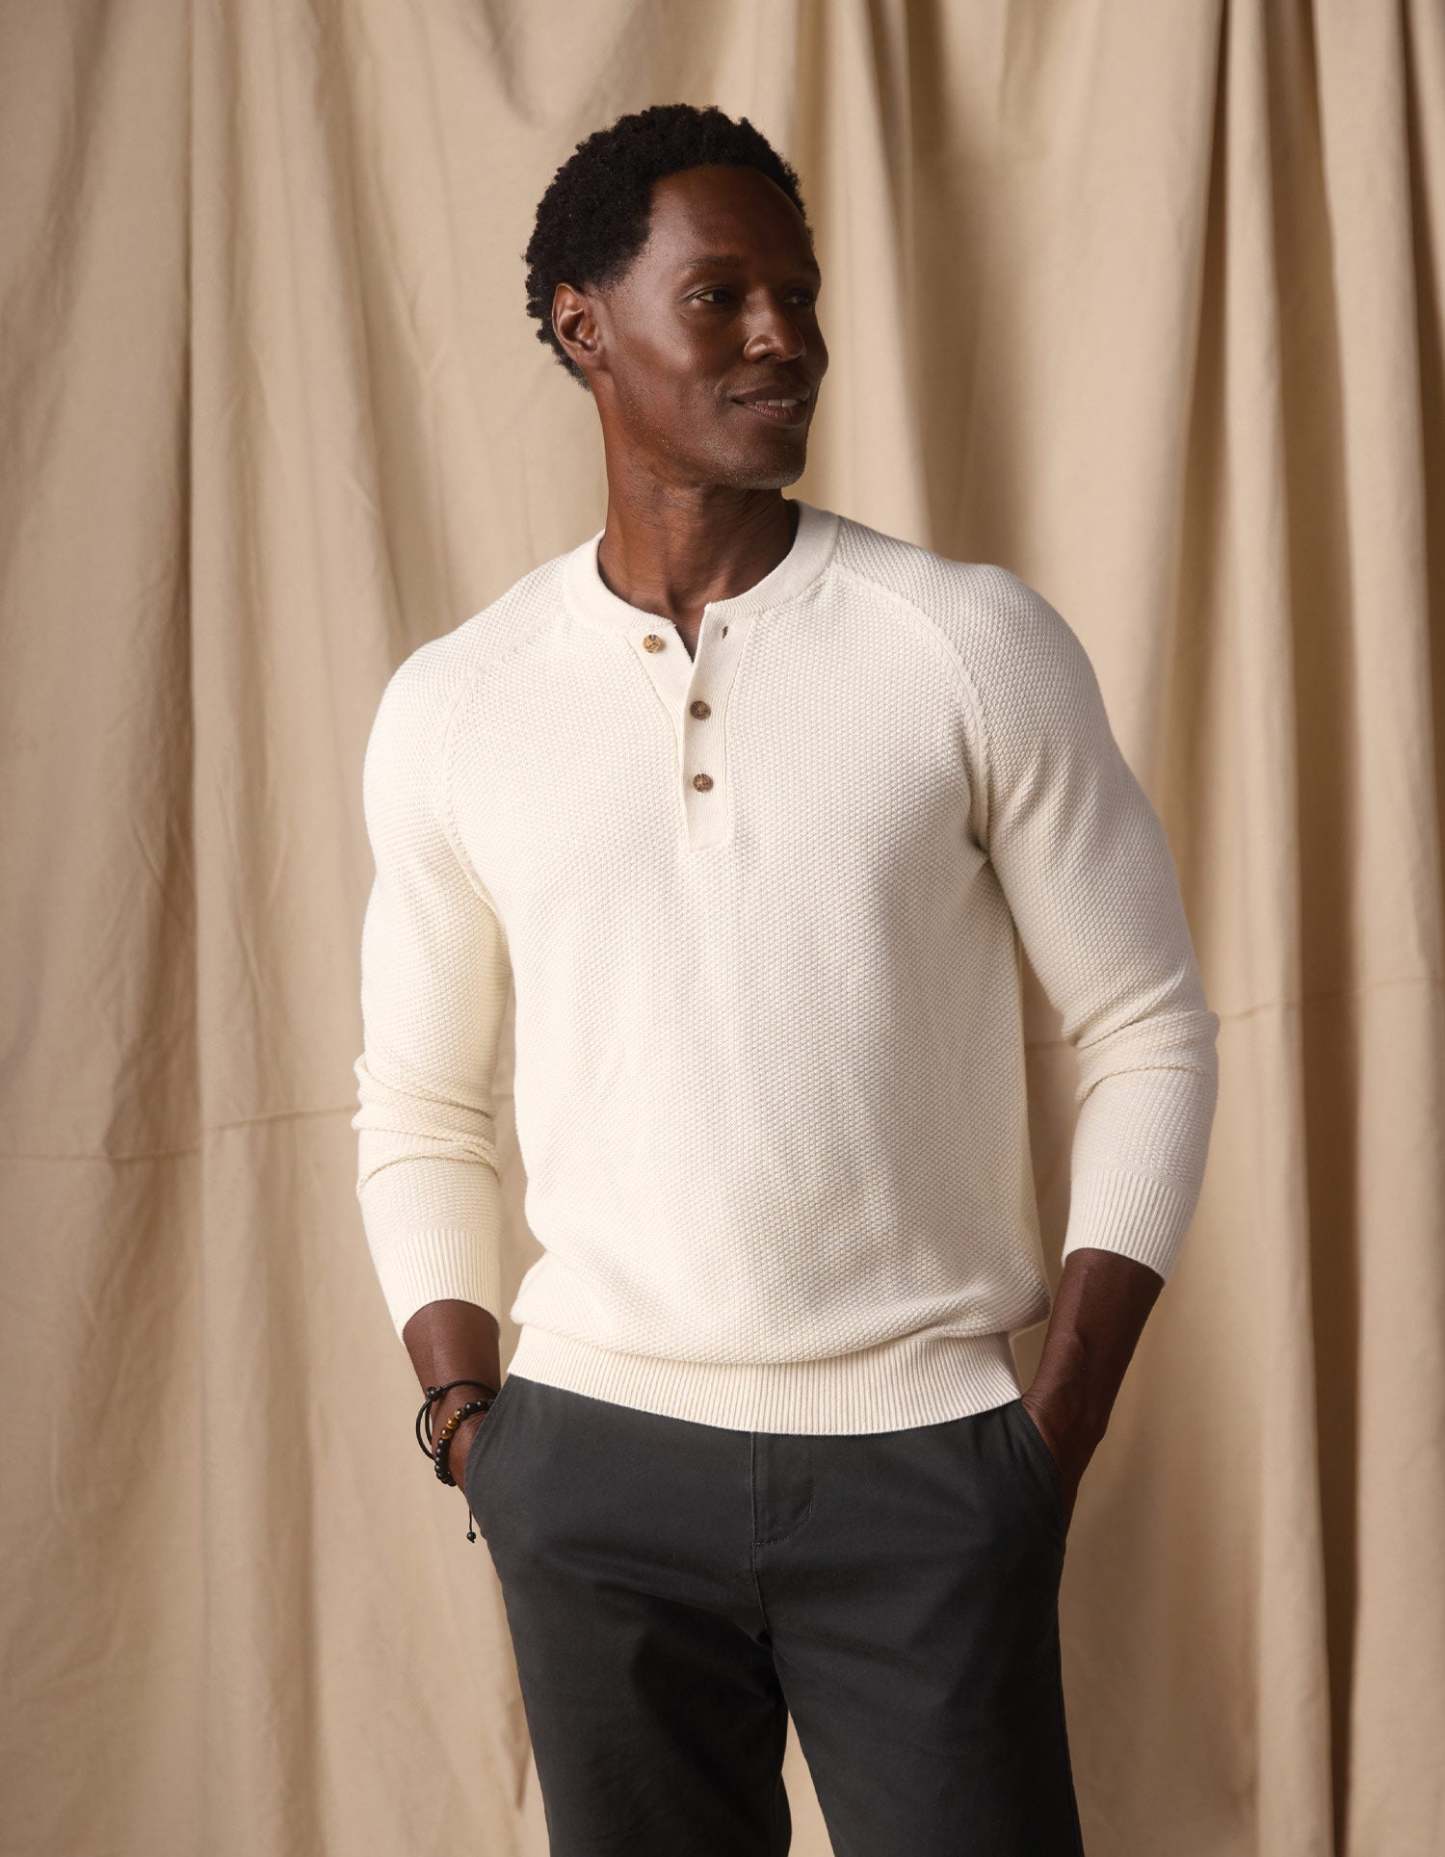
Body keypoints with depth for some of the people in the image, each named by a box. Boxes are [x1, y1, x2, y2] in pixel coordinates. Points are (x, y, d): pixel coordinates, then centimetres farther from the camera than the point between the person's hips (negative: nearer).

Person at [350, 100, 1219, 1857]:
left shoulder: (975, 643, -3)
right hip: (594, 1465, 2)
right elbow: (417, 1109, 12)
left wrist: (1062, 1422, -6)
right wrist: (470, 1413, 1)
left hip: (924, 1465, -2)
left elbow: (1148, 1031, 0)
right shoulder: (450, 705, 4)